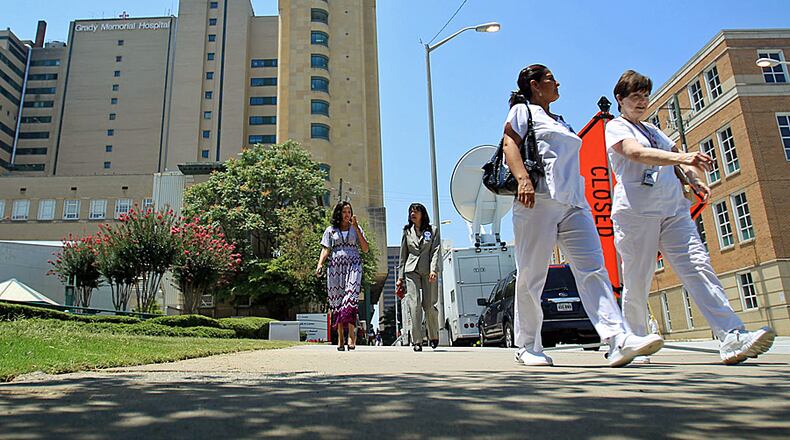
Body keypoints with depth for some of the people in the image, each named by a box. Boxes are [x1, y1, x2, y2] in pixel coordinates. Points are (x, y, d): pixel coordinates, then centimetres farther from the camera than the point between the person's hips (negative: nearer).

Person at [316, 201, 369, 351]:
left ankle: (351, 334, -21)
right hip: (335, 266, 1)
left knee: (351, 296, -20)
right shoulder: (330, 230, 15)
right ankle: (340, 338, 2)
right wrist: (320, 265, -9)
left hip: (353, 265, -1)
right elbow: (325, 249, 8)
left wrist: (356, 228, -1)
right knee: (336, 300, -4)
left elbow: (365, 249, 6)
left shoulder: (356, 228, 15)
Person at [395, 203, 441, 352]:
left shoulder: (433, 231, 10)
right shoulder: (407, 232, 15)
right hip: (411, 271, 1)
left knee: (429, 305, -1)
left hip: (429, 272, -1)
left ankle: (433, 337, 22)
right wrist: (400, 277, 10)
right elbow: (403, 255, 16)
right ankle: (416, 341, -8)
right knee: (414, 304, -10)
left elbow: (436, 251, -1)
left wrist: (433, 270, -16)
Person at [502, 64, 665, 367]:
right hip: (539, 198, -7)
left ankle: (618, 340, -16)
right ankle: (527, 347, 4)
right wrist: (522, 178, -22)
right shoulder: (523, 111, 12)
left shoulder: (562, 122, 33)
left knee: (592, 268, -8)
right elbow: (509, 143, -4)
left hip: (574, 202, 7)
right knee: (531, 275, -5)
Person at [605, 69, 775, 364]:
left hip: (673, 210, 6)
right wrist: (682, 157, -29)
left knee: (698, 265, -11)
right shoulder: (616, 127, 5)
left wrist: (696, 180, 5)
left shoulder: (654, 130, 28)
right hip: (635, 210, -6)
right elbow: (636, 153, -16)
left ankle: (732, 339, -19)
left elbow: (678, 158, 28)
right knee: (637, 282, -3)